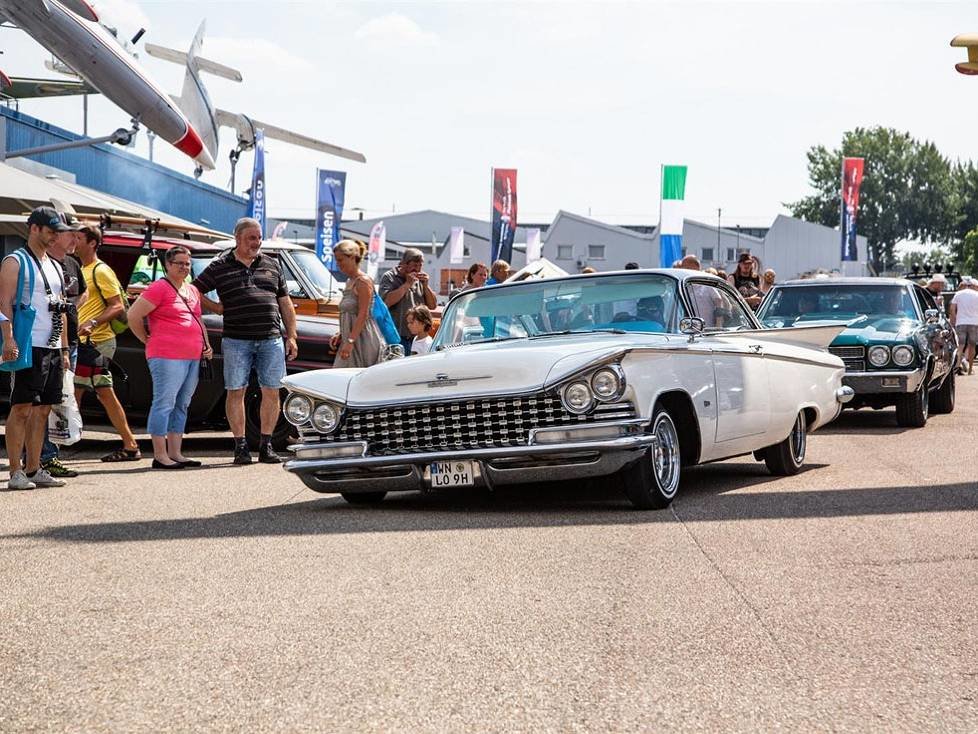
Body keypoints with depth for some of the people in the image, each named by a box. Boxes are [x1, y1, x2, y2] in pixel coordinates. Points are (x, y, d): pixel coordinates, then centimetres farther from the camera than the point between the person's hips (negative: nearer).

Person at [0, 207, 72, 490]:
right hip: (28, 348, -8)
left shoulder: (55, 267, 21)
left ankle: (34, 470, 12)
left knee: (42, 409, 7)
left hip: (53, 349, 8)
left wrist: (64, 349, 18)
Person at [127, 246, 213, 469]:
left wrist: (207, 345, 16)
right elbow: (133, 316, -9)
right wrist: (147, 340, -3)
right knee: (164, 403, -7)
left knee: (181, 405, 11)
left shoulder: (192, 291, 18)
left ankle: (175, 453, 17)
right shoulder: (159, 288, -7)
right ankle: (160, 456, -6)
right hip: (168, 356, -8)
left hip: (193, 357, 9)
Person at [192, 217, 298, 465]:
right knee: (236, 391, -1)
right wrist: (218, 308, -2)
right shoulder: (220, 266, 4)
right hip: (236, 340, -2)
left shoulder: (271, 265, 13)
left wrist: (291, 337, 9)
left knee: (271, 391, 1)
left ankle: (266, 446, 9)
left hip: (271, 340, 2)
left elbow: (285, 304, 15)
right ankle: (241, 446, 6)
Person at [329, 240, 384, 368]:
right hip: (352, 339, 9)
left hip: (363, 339, -9)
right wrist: (341, 335, 12)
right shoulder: (350, 281, 16)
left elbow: (363, 315, -18)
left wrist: (350, 341, -23)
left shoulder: (363, 282, -11)